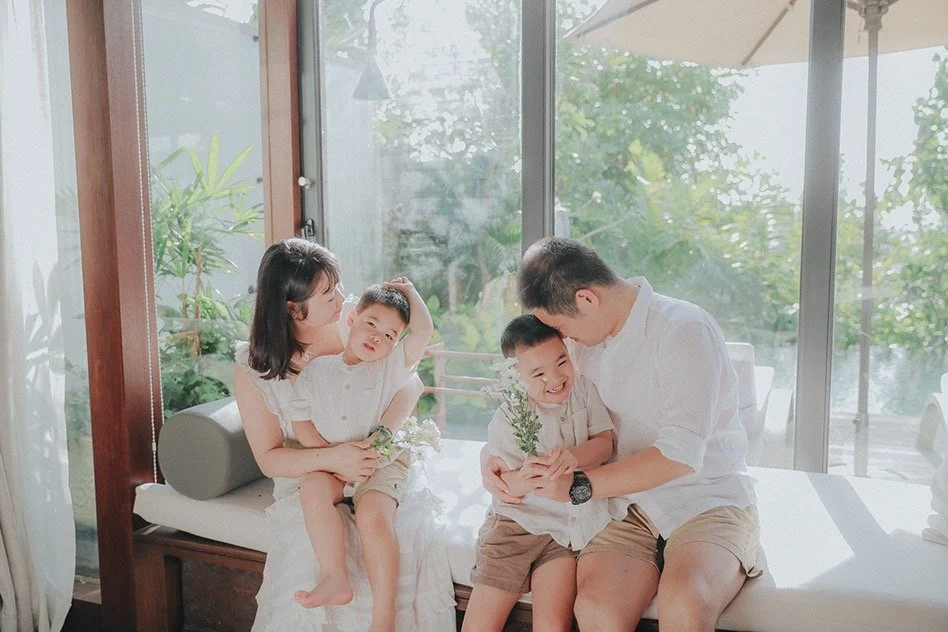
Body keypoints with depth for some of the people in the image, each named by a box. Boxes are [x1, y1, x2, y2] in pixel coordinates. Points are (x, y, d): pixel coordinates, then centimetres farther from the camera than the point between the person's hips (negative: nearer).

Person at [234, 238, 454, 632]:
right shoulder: (252, 366, -5)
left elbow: (410, 384, -4)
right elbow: (268, 459, -4)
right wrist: (331, 458, -23)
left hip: (381, 468, 1)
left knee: (410, 537, -26)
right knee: (313, 552, -30)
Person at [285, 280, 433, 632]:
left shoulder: (394, 366, 0)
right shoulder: (315, 371, 5)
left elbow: (424, 329, -13)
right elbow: (300, 422, 3)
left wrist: (407, 289, 2)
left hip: (384, 461, -3)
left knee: (373, 516, -28)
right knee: (313, 488, -29)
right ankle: (336, 580, -23)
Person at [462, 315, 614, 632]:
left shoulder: (583, 390, 0)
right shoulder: (507, 419, -9)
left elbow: (606, 442, -4)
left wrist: (573, 456, -27)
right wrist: (521, 480, -37)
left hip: (568, 527, 2)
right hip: (516, 523, -1)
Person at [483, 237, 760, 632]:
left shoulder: (685, 329, -12)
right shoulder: (589, 341, 10)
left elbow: (679, 455, -19)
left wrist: (578, 487, -16)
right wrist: (497, 457, 4)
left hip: (708, 501, -5)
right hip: (631, 508, 5)